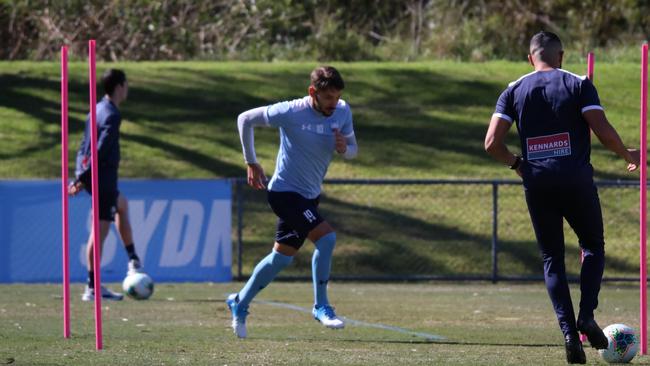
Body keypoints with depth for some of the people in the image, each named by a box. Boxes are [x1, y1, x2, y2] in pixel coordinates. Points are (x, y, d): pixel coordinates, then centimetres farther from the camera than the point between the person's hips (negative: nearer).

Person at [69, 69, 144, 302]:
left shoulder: (97, 110, 12)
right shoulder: (112, 115, -15)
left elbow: (85, 147, 15)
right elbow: (101, 150, -22)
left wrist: (81, 176, 15)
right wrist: (83, 178, -22)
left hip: (93, 178, 10)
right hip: (104, 179, -10)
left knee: (121, 205, 31)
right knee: (101, 228, -8)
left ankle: (133, 260, 34)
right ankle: (92, 288, -9)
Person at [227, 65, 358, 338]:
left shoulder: (342, 111, -4)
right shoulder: (290, 113, -20)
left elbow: (353, 149, 9)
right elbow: (245, 119, -8)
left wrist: (344, 148, -16)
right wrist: (251, 163, -4)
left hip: (309, 197, 7)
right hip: (285, 191, -7)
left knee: (281, 258, 14)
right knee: (326, 238, -23)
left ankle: (240, 304, 32)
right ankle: (321, 307, -10)